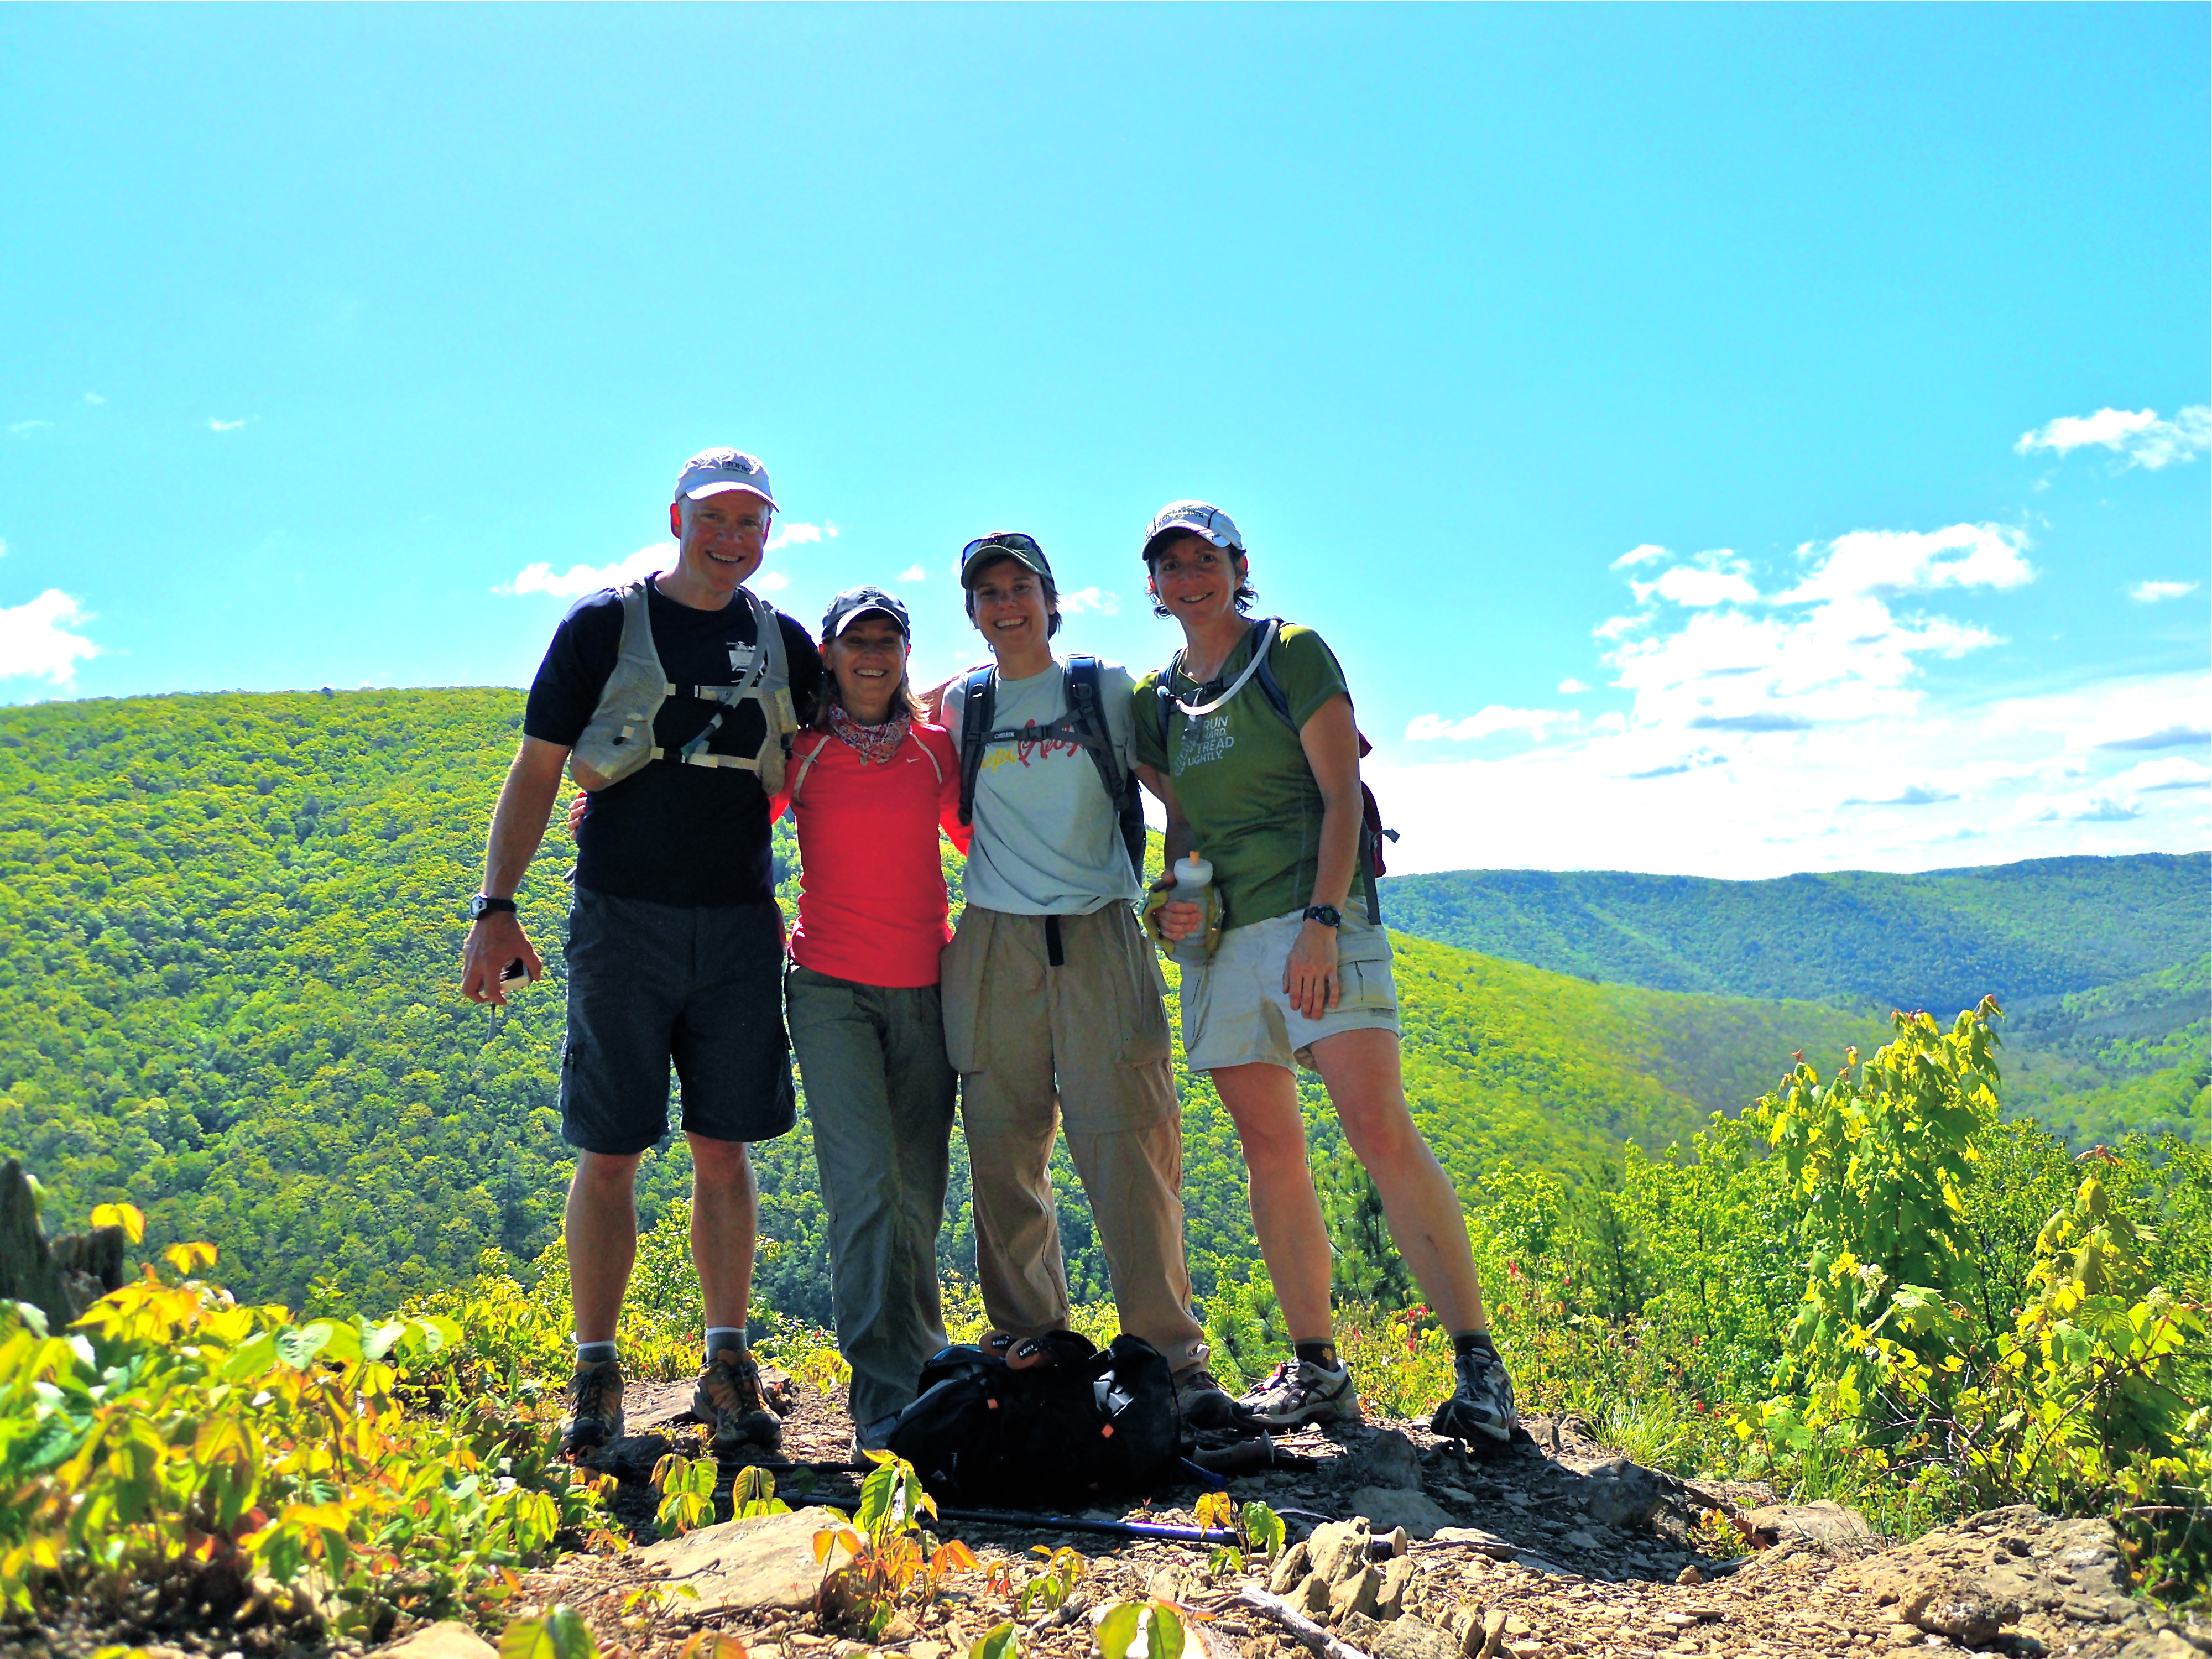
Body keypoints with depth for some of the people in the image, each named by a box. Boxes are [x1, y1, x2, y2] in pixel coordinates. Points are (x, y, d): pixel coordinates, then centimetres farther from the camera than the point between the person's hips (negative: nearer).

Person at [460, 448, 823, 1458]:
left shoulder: (784, 644, 12)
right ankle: (594, 1377, 11)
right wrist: (495, 907, -4)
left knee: (724, 1149, 5)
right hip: (622, 919, -2)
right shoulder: (603, 626, 3)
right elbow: (535, 773, 3)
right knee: (609, 1152, 0)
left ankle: (728, 1370, 15)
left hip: (741, 927, 2)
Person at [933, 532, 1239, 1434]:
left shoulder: (1108, 689, 9)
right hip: (994, 944, 2)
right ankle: (1032, 1356, 14)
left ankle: (1173, 1360, -1)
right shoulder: (960, 705, 13)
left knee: (1130, 1149, -8)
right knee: (1005, 1162, 2)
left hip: (1099, 937, -2)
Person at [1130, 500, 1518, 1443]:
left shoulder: (1294, 655, 2)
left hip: (1317, 921, -5)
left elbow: (1341, 793, -6)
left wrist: (1321, 921, -16)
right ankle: (1315, 1371, 13)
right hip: (1220, 937, 5)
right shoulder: (1157, 702, 17)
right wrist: (1171, 896, 0)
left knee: (1381, 1133, -15)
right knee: (1271, 1153, 5)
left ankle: (1478, 1363, -9)